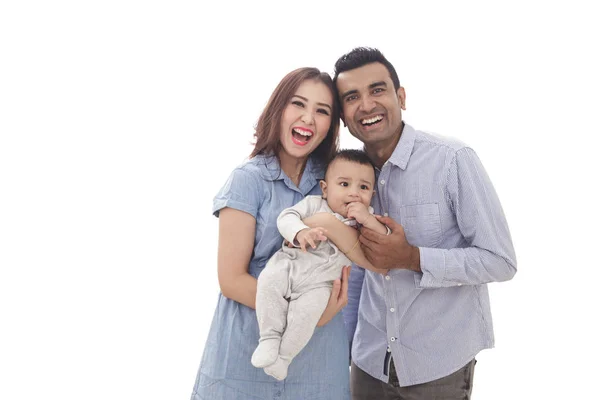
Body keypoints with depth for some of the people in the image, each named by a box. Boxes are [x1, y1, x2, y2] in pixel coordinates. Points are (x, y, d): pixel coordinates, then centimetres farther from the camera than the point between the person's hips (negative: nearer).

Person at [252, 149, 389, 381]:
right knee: (268, 281, -27)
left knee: (307, 309, -27)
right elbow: (286, 217, -3)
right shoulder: (314, 204, 5)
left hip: (318, 283, -1)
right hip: (288, 264, 1)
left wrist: (368, 219, -17)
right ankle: (270, 338, -10)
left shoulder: (365, 221, 7)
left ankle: (284, 356, -6)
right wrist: (300, 232, -25)